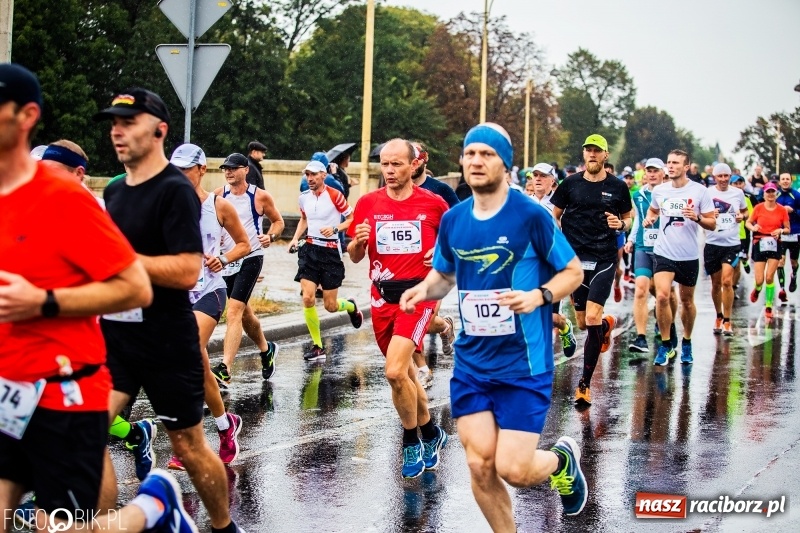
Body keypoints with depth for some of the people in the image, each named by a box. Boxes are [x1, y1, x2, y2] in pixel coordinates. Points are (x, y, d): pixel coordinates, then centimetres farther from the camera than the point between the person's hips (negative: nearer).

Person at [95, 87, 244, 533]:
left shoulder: (175, 191, -14)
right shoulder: (114, 191, 10)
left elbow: (187, 271, -23)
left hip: (167, 342, -6)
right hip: (114, 336, 6)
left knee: (188, 445, 8)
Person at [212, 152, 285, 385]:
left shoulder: (260, 196, -5)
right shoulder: (218, 195, 2)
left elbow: (278, 221, 9)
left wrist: (270, 236, -11)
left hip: (250, 258, -5)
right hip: (225, 258, 5)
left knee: (234, 310, -18)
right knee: (244, 312, 19)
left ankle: (224, 370, -24)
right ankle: (266, 349, 46)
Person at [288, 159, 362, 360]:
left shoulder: (334, 195, -11)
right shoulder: (304, 197, 5)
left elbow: (352, 219, -5)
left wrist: (335, 228, -20)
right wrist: (295, 238, 10)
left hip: (331, 252, -4)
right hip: (309, 250, 4)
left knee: (330, 306, 1)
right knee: (307, 298, -11)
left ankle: (351, 306, 39)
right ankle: (318, 347, 1)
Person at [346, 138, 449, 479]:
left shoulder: (433, 203, -3)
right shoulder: (368, 203, 3)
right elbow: (355, 257, 8)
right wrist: (358, 241, -13)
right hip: (383, 298, 4)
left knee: (395, 372, -19)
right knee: (405, 374, 15)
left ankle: (412, 443, 0)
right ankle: (431, 433, 37)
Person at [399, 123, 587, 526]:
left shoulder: (531, 216, -11)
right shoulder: (452, 220, 3)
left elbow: (573, 272, -4)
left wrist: (539, 295, -22)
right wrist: (424, 289, -4)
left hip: (524, 363, -4)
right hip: (471, 361, 4)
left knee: (512, 469, -7)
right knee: (480, 466, 0)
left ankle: (563, 459, 27)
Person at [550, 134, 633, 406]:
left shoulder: (617, 187, 2)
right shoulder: (570, 183, 4)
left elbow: (629, 217, 13)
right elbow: (554, 216, 13)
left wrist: (621, 224, -9)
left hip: (603, 260, -2)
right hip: (574, 258, 2)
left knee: (592, 317, -14)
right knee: (583, 322, 8)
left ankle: (585, 384, -6)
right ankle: (607, 324, 48)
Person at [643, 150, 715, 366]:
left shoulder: (700, 191, -6)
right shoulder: (659, 191, 3)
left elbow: (712, 224, -3)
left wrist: (697, 218, -22)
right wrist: (649, 219, 2)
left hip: (689, 256, -1)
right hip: (663, 253, 1)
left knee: (687, 301, 12)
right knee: (662, 296, -17)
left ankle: (687, 343, 32)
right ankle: (666, 345, -4)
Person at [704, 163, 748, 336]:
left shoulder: (738, 193, 4)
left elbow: (745, 211, 19)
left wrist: (742, 216, -4)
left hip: (732, 244, 0)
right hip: (712, 244, 0)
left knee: (727, 281, -13)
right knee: (716, 283, 10)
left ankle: (727, 321, -4)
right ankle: (719, 317, 30)